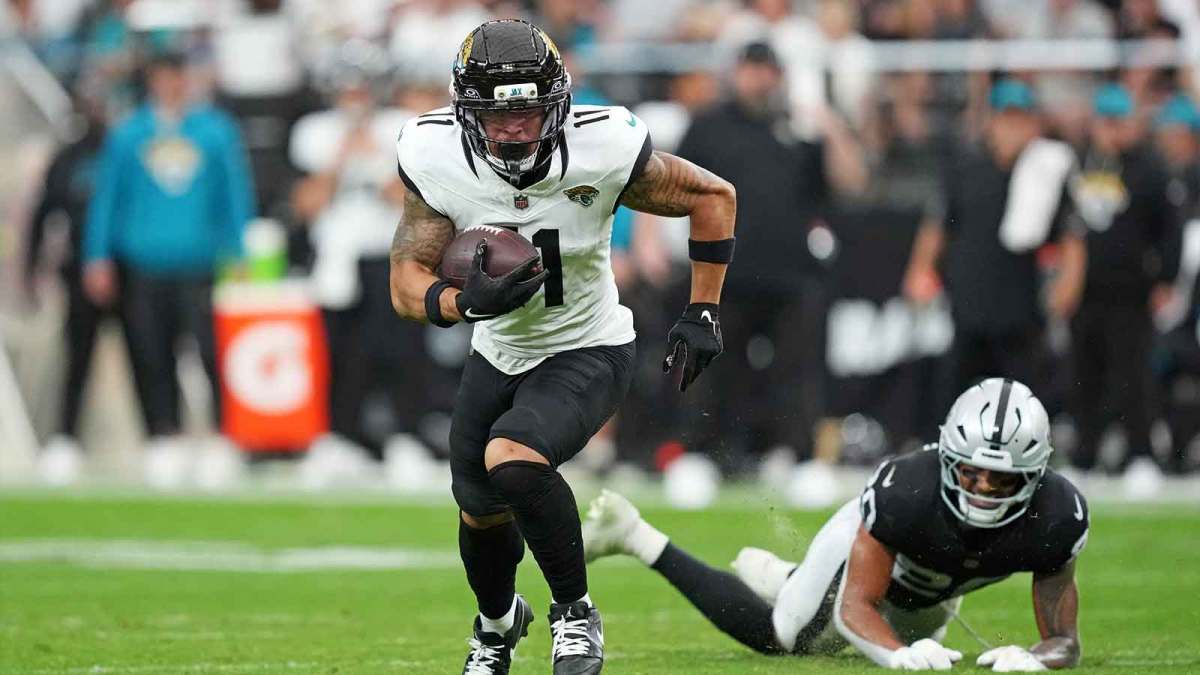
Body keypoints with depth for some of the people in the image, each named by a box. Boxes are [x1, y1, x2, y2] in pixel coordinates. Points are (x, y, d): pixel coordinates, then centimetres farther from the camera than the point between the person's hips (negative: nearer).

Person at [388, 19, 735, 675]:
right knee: (480, 512, 15)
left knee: (512, 460, -30)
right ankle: (498, 621, 50)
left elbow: (713, 197, -10)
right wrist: (463, 302, -37)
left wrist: (703, 314, -9)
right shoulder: (436, 160, -21)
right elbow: (407, 282, -15)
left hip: (586, 354, -4)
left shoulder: (601, 150, -27)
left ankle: (575, 613, -6)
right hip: (498, 354, 4)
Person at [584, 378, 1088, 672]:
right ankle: (633, 536, 28)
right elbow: (855, 607, -41)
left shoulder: (1056, 517, -39)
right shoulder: (903, 492, -46)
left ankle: (778, 578, 54)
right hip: (863, 548, -5)